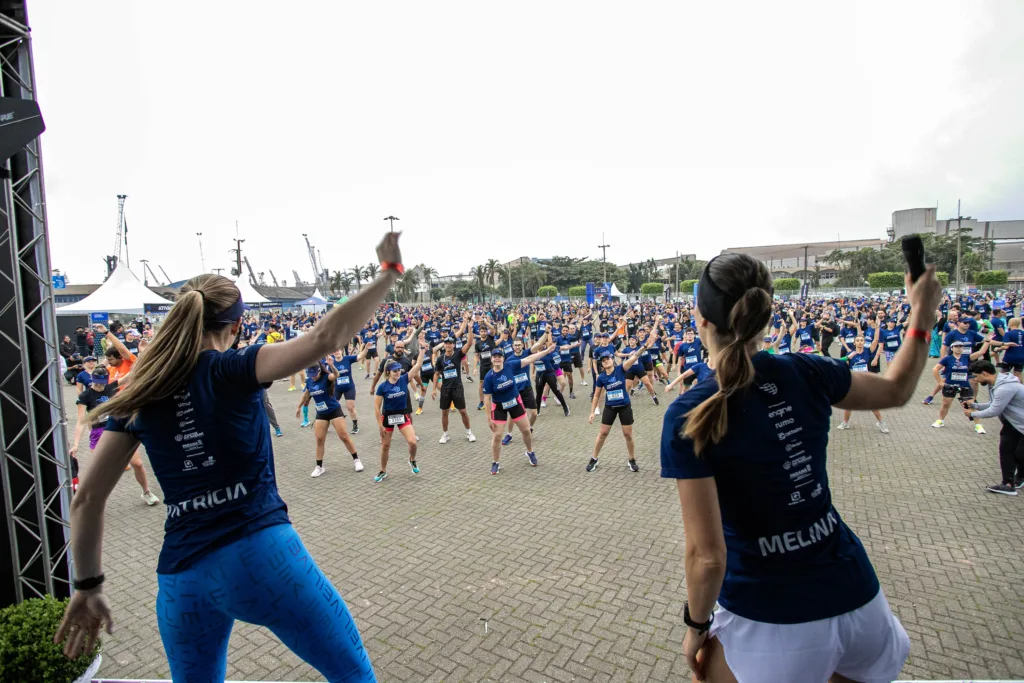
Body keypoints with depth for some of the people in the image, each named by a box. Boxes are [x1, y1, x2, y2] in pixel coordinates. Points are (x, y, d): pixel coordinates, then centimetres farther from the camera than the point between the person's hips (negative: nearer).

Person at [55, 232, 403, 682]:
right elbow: (324, 338, -21)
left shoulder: (139, 395, 8)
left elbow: (87, 499, 9)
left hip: (181, 577, 6)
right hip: (261, 552, -5)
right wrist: (389, 272, -15)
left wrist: (88, 586, 18)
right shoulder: (232, 370, -6)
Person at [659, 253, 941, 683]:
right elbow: (896, 390, 14)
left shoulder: (688, 417, -22)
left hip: (769, 618, -4)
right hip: (853, 590, 5)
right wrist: (922, 313, 26)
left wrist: (696, 626, -3)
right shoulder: (806, 373, -8)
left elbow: (708, 555, -21)